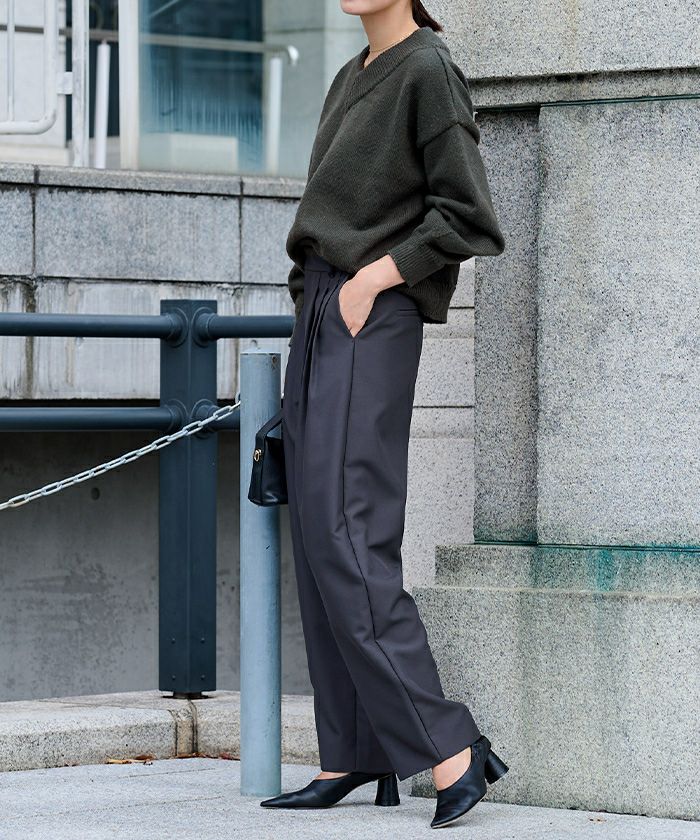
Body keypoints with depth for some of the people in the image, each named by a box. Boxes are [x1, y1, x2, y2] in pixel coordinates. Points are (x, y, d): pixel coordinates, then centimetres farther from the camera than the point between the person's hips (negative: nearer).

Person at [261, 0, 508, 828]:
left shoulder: (428, 72, -8)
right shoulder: (351, 80, 17)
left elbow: (469, 218, -14)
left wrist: (373, 279, -14)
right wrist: (313, 301, 15)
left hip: (374, 324, -9)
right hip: (319, 315, 9)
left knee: (346, 537, -16)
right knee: (318, 539, 5)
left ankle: (448, 750, -17)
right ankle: (350, 756, 7)